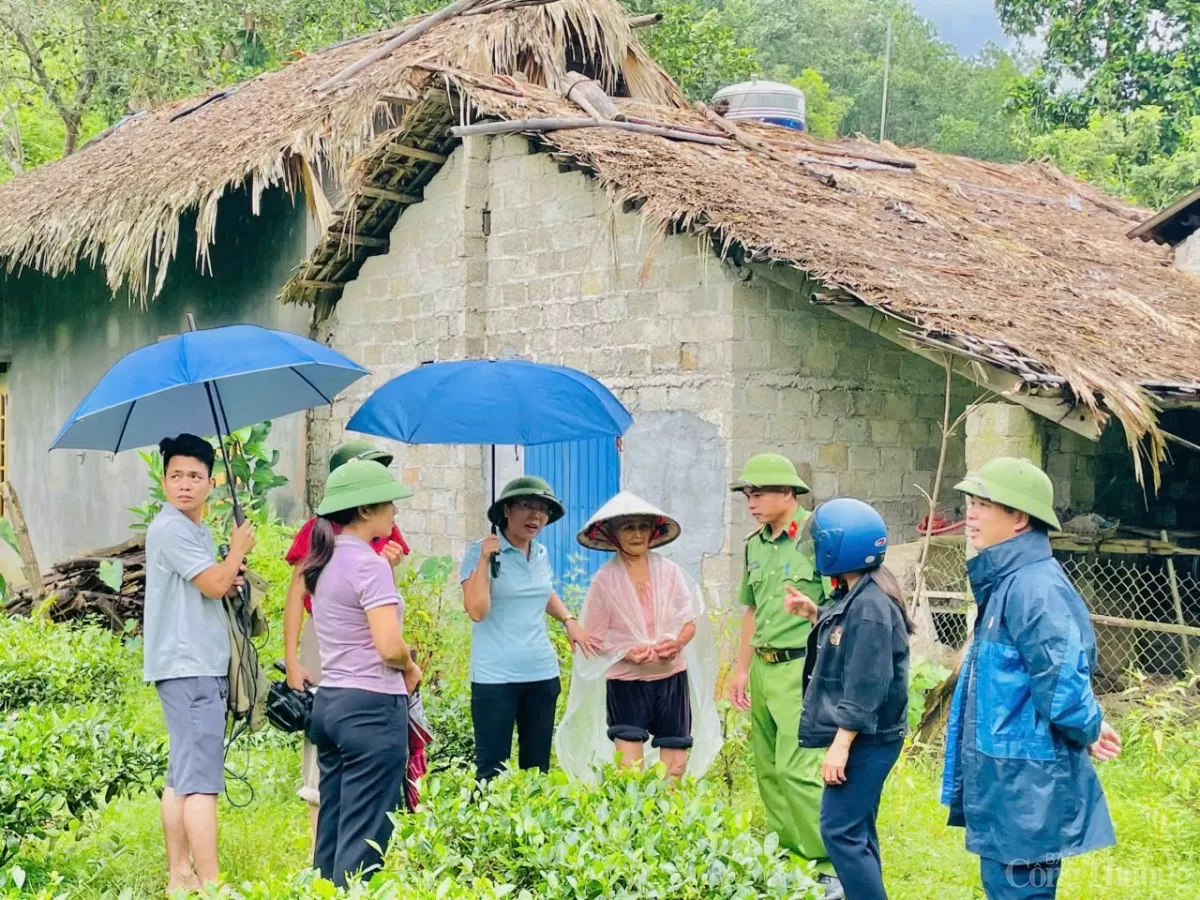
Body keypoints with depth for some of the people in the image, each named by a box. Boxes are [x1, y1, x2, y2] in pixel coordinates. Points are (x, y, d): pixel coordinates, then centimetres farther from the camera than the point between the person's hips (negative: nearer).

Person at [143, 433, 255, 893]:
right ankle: (210, 884, -13)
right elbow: (214, 583, -18)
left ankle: (180, 875, 21)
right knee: (202, 779, -12)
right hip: (188, 666, -10)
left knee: (181, 774, 14)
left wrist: (229, 580, 6)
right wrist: (238, 549, 0)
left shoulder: (198, 530, 17)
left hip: (202, 664, 10)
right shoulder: (171, 529, -13)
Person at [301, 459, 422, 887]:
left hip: (330, 701, 9)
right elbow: (390, 647, -21)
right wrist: (411, 668, -2)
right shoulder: (368, 563, -15)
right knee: (365, 836, -4)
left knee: (331, 828, 13)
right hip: (371, 707, -9)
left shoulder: (325, 562, 10)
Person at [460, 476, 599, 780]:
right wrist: (484, 559, -21)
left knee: (538, 765, 12)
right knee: (492, 767, -4)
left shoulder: (542, 555, 9)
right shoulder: (480, 552, -8)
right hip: (495, 676, -6)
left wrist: (569, 620, 14)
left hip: (543, 673, 6)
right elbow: (477, 610, -19)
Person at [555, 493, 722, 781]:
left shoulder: (669, 571, 0)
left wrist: (677, 643, -16)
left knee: (676, 764, 8)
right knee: (630, 773, -10)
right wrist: (626, 652, -20)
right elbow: (594, 638, -3)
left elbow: (690, 622, 5)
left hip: (672, 677, 3)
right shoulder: (605, 580, -6)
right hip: (626, 681, -3)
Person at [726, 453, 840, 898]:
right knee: (768, 768, 11)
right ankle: (787, 857, 23)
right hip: (763, 667, 8)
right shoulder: (755, 544, 12)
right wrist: (742, 668, 19)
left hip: (803, 667, -8)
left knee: (796, 768, -14)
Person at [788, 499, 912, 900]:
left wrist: (841, 745, -23)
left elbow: (867, 685, -24)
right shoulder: (854, 596, 9)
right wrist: (814, 614, 13)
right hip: (857, 736, 11)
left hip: (865, 739, -11)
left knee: (841, 830, -9)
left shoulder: (870, 605, -22)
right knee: (856, 830, 16)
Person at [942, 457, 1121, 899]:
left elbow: (1061, 678, -27)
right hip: (1004, 783, 10)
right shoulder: (1004, 582, 12)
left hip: (1027, 790, -10)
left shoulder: (1035, 585, -21)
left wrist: (1088, 732, -10)